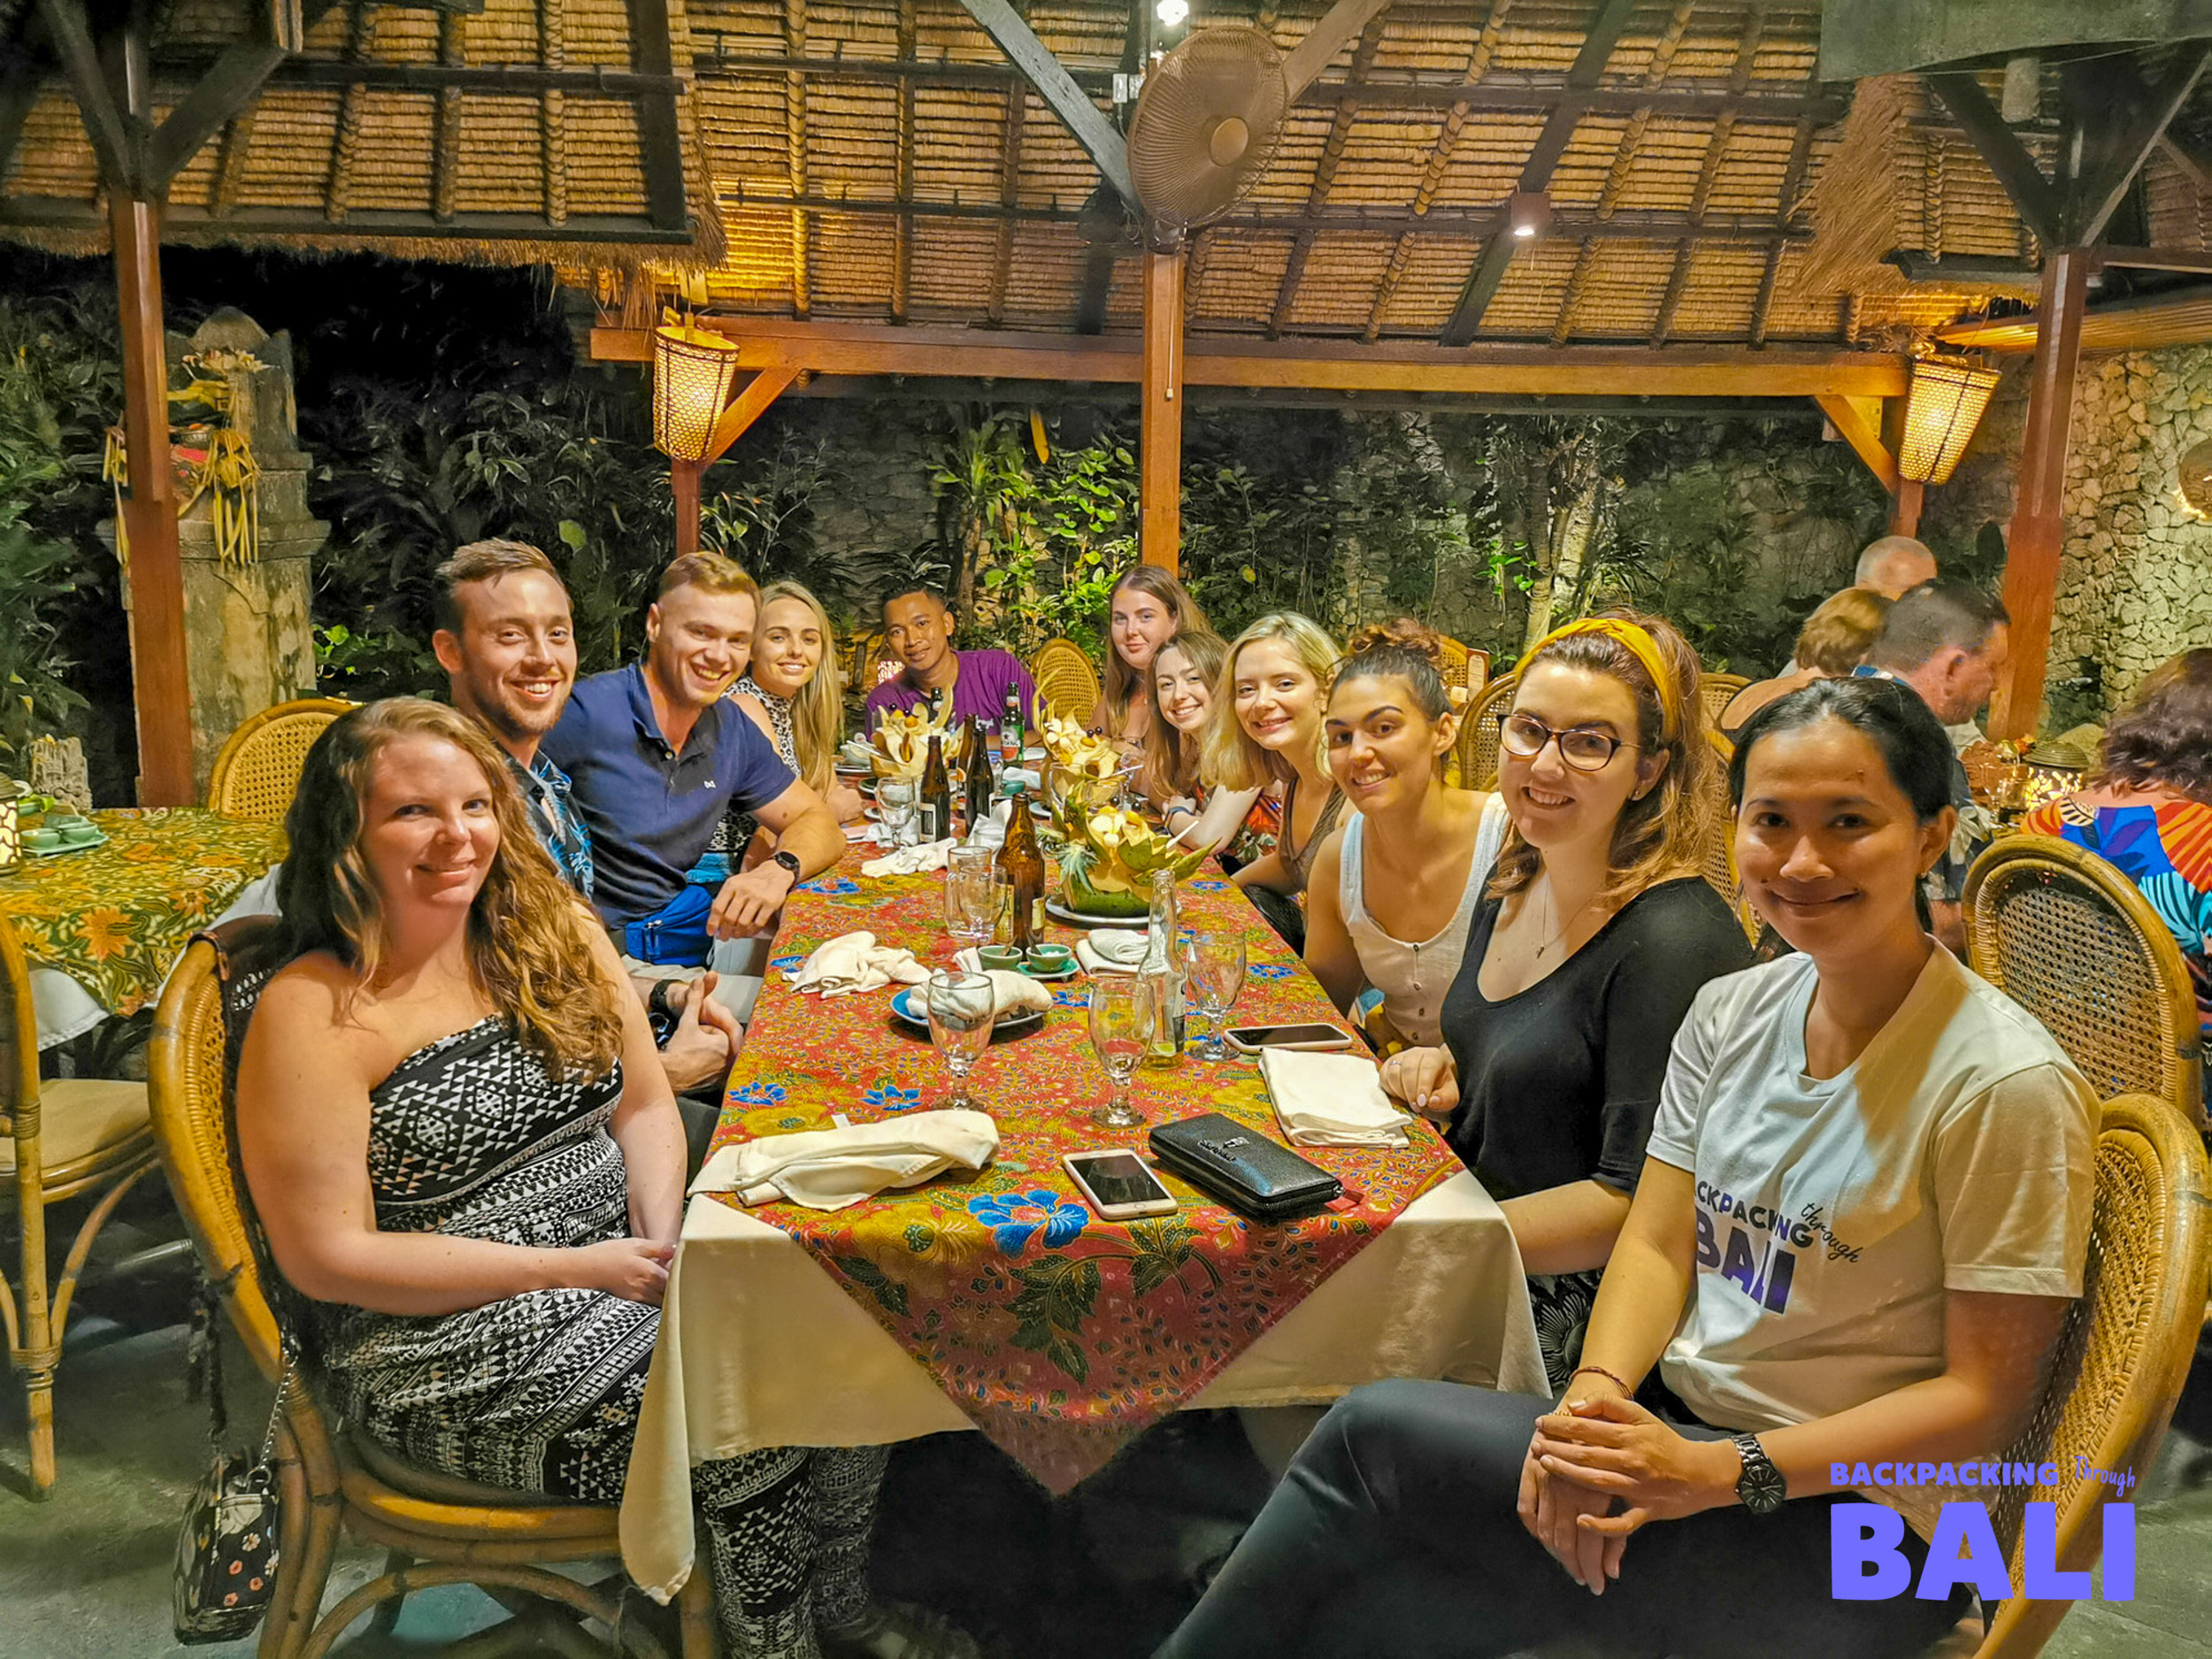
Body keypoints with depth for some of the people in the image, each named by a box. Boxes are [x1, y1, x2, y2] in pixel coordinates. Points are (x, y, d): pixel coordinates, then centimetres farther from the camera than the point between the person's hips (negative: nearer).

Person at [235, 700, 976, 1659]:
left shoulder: (553, 934, 4)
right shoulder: (313, 1012, -14)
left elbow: (642, 1105, 9)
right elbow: (326, 1258, -15)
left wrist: (664, 1242, -10)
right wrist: (568, 1268, -18)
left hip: (614, 1269, 6)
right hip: (445, 1342, -6)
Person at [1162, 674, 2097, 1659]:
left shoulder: (2005, 1087, -16)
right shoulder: (1733, 1011, 3)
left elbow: (1986, 1395, -13)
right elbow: (1659, 1244, 3)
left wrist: (1717, 1472, -22)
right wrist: (1595, 1392, -18)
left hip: (1852, 1515, -5)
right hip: (1674, 1415, 5)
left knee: (1378, 1431, -18)